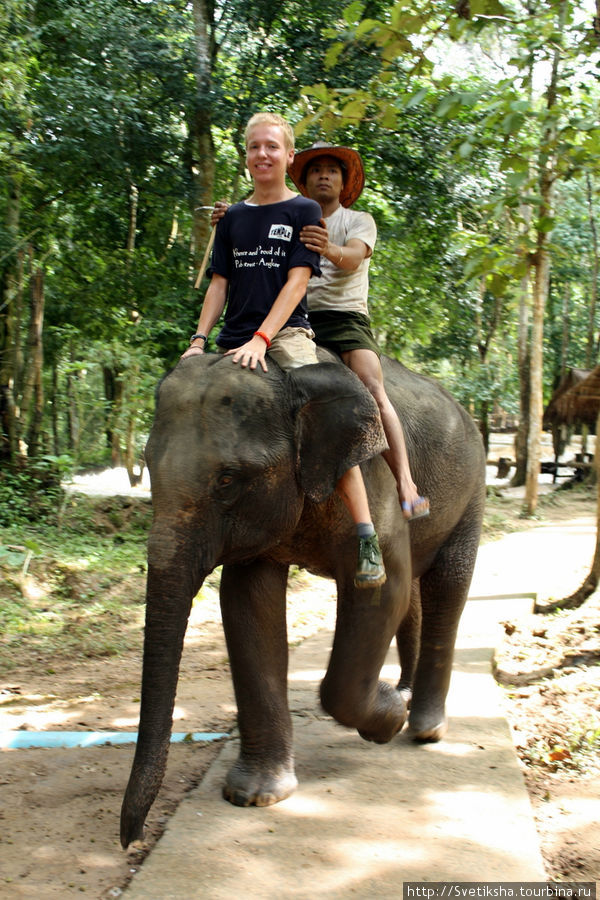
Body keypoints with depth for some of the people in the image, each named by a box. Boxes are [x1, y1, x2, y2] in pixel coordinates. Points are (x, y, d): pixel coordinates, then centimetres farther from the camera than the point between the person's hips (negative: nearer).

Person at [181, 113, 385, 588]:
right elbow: (220, 283, 16)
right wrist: (199, 339, 1)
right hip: (234, 341, 6)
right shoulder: (233, 218, 18)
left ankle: (367, 537, -22)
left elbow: (297, 280, -6)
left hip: (286, 334, -5)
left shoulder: (303, 211, 4)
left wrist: (262, 339, -18)